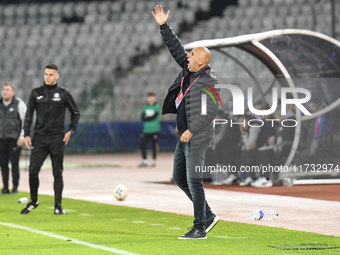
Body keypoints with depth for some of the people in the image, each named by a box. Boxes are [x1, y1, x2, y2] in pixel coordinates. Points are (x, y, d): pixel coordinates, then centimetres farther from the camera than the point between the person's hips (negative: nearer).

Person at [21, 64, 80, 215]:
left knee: (58, 173, 1)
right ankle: (33, 201, 13)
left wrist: (71, 131, 0)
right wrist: (26, 135, 1)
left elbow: (75, 113, 12)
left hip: (57, 139, -1)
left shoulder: (63, 94, 3)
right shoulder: (36, 93, 7)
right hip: (39, 138, 1)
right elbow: (28, 115, 10)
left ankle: (58, 205, 6)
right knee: (33, 171, -5)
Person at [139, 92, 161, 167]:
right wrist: (150, 118, -13)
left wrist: (146, 118, -3)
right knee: (142, 145, -5)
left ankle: (153, 161, 14)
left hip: (155, 130, -4)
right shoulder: (145, 107, 11)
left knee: (154, 146, 1)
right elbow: (142, 118, 2)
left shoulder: (157, 107, -2)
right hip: (146, 130, 4)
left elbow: (154, 116, -13)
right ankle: (144, 161, 2)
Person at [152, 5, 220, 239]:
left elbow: (211, 111, -21)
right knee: (179, 178, 14)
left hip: (197, 138, -10)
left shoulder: (208, 80, -16)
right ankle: (208, 216, 23)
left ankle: (199, 229, -3)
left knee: (194, 181, -8)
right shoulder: (190, 70, 9)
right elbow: (176, 48, 18)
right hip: (184, 137, 10)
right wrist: (164, 26, 13)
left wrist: (191, 131, -21)